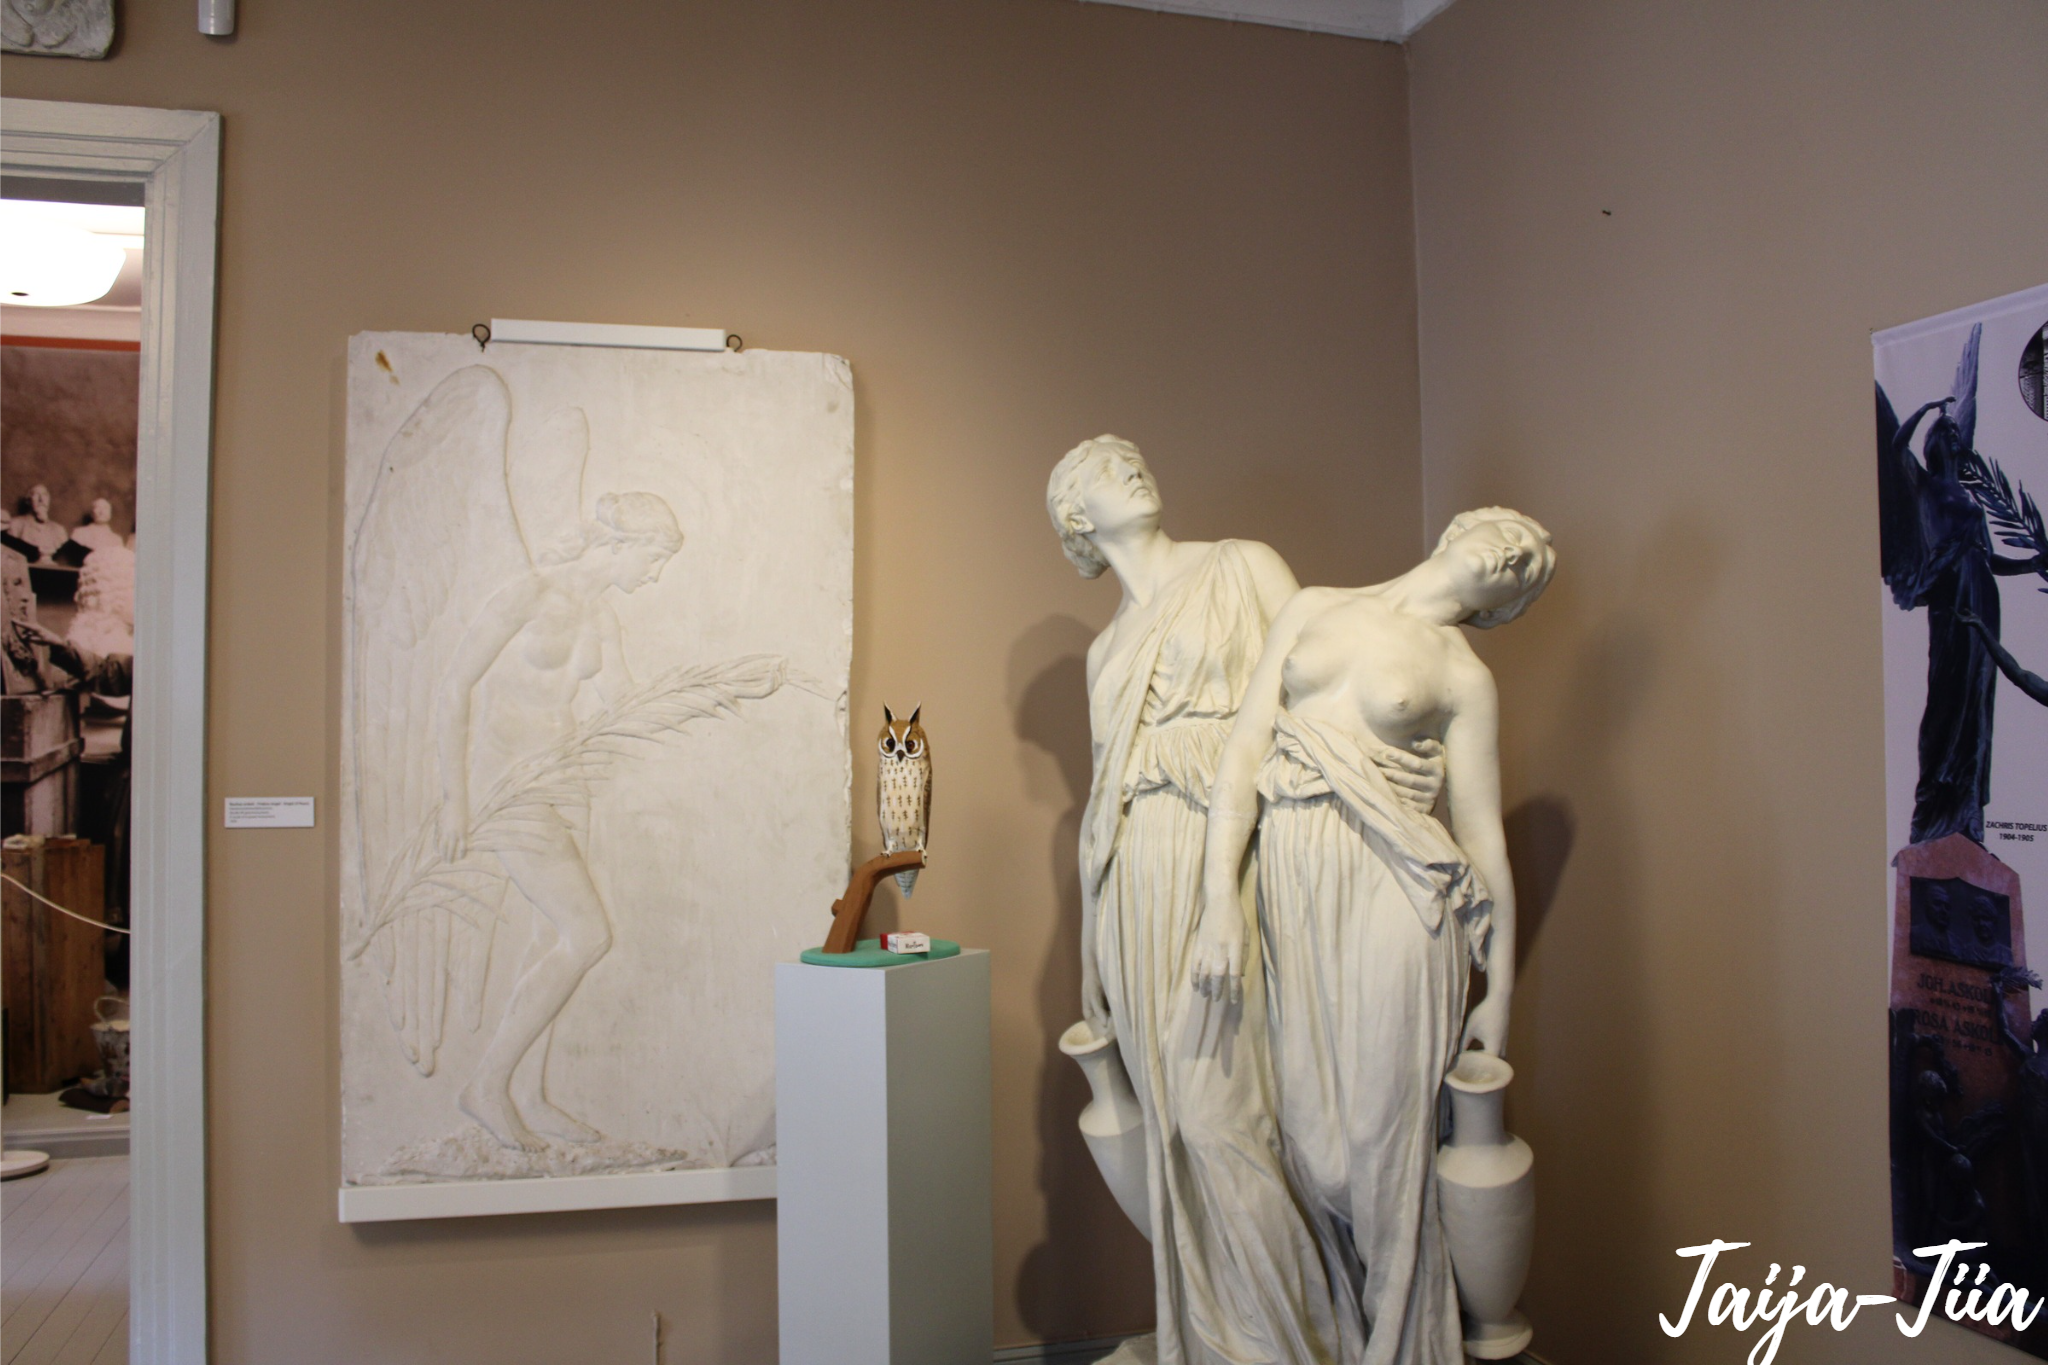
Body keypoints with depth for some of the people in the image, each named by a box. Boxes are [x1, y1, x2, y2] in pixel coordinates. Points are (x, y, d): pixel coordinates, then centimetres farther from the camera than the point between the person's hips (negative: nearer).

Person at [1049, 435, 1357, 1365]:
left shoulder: (1240, 568, 9)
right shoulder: (1110, 644, 22)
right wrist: (1096, 988, 17)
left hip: (1223, 858, -5)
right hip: (1135, 881, 5)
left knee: (1219, 1108, -11)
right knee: (1175, 1116, 4)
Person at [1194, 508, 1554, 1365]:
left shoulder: (1464, 677, 5)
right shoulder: (1313, 609, 11)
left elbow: (1484, 839, 6)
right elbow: (1243, 749, 3)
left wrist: (1499, 993, 6)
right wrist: (1219, 899, -7)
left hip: (1394, 904, -2)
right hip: (1291, 899, 2)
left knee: (1386, 1140, 2)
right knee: (1311, 1140, 8)